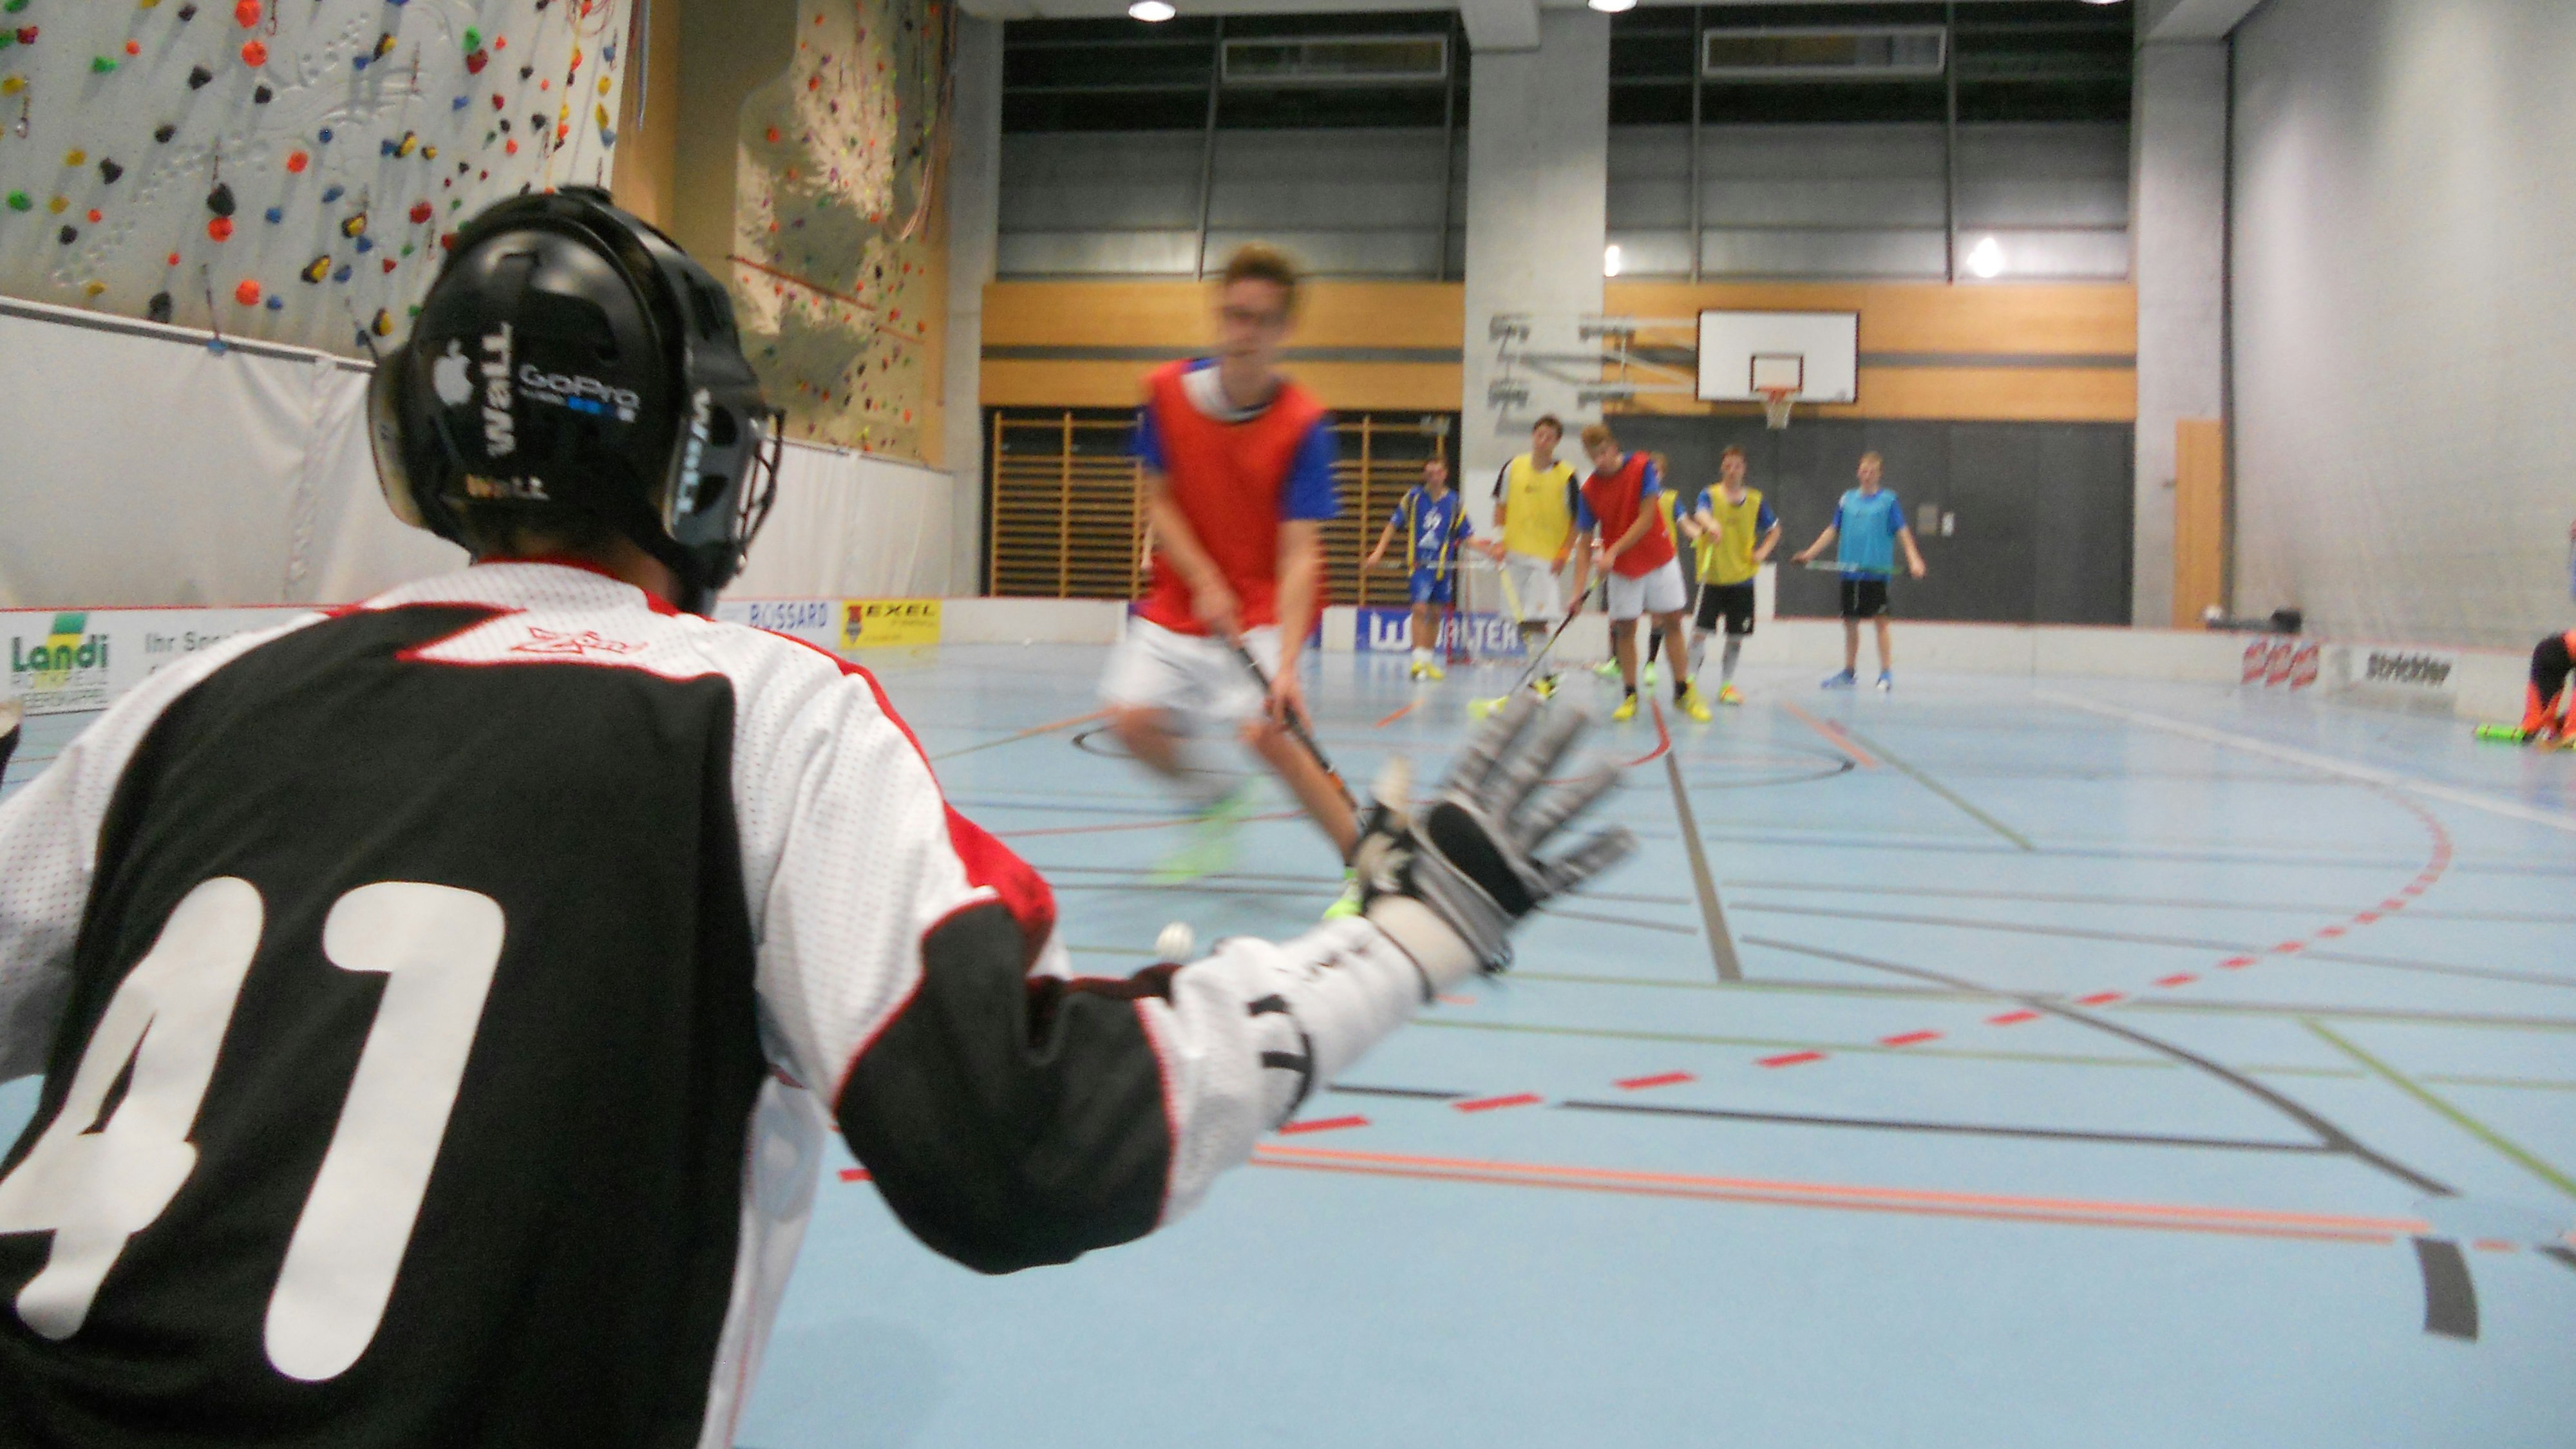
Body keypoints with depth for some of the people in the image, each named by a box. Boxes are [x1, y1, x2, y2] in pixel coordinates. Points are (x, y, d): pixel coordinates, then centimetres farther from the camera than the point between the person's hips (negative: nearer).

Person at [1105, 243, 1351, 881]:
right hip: (1178, 605, 4)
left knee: (1265, 730, -25)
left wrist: (1286, 665, -34)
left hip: (1266, 609, -4)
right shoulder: (1167, 392, -7)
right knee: (1132, 718, -12)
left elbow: (1300, 554, -22)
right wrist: (1205, 581, -14)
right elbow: (1158, 501, 2)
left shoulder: (1304, 425, -18)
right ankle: (1217, 804, 18)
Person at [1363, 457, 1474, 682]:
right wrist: (1378, 552, -2)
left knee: (1436, 613, 10)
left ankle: (1429, 661, 22)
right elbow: (1394, 524, 5)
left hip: (1443, 566, 3)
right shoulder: (1413, 496, 0)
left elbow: (1466, 535, 6)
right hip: (1418, 563, -2)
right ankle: (1418, 660, -16)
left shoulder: (1455, 502, 3)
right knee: (1420, 609, -15)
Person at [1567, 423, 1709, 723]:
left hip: (1659, 559, -1)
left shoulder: (1642, 467, -15)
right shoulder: (1589, 491, -11)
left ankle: (1683, 691, 12)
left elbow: (1647, 518, -19)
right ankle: (1630, 696, 9)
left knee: (1672, 622, 3)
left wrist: (1614, 551, -27)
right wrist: (1578, 590, -19)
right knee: (1624, 628, 0)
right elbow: (1584, 543, -9)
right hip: (1622, 570, 1)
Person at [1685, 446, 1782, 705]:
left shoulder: (1756, 500, 6)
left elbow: (1774, 530, 19)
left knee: (1736, 635, 6)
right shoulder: (1710, 495, -4)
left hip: (1742, 576, 3)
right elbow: (1701, 514, -27)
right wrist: (1710, 525, -50)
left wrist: (1763, 552, 1)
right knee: (1702, 630, -9)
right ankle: (1691, 681, -2)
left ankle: (1726, 684, 18)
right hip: (1712, 575, -3)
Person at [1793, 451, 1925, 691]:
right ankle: (1849, 672, 20)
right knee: (1850, 622, 10)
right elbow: (1833, 530, 15)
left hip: (1877, 570, -4)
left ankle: (1886, 671, 1)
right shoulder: (1847, 499, 11)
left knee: (1880, 619, -5)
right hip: (1850, 570, 4)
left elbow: (1902, 531, -4)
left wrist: (1914, 560, -15)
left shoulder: (1889, 500, 1)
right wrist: (1810, 553, 8)